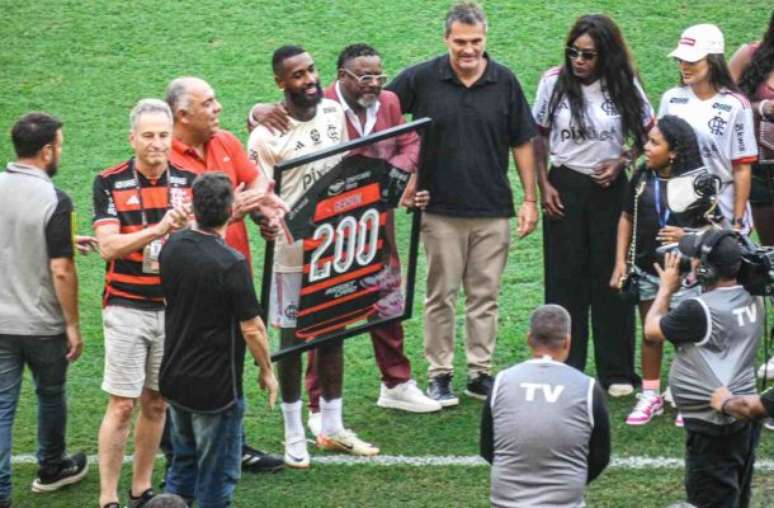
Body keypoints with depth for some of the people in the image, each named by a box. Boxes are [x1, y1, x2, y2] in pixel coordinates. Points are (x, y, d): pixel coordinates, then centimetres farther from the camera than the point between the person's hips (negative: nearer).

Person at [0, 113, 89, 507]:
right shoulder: (54, 201, -18)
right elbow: (61, 271, -18)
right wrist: (73, 325, -9)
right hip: (43, 324, -3)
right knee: (50, 396, 19)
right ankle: (51, 468, 38)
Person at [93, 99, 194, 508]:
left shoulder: (187, 182, 3)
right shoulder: (109, 183, -5)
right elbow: (108, 246, -14)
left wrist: (187, 226, -23)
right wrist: (158, 230, -26)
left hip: (173, 308, 3)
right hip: (127, 309, -3)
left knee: (156, 404, 10)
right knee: (122, 406, -5)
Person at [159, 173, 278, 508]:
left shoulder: (172, 247, -3)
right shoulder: (232, 264, -23)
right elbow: (251, 329, -18)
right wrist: (267, 371, -3)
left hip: (174, 379, 7)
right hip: (215, 387, -6)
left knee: (183, 464, 21)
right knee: (217, 472, 6)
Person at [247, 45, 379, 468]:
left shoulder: (334, 113, 1)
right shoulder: (267, 135, -17)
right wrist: (265, 221, -35)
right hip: (292, 251, -5)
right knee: (293, 338, 5)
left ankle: (332, 427, 26)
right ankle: (294, 436, 17)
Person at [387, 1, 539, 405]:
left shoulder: (505, 82, 0)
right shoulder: (421, 79, -5)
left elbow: (522, 143, 6)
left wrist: (530, 199, 3)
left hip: (493, 212, 1)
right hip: (441, 210, -1)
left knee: (485, 296, 7)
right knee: (441, 296, 5)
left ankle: (481, 374, 15)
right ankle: (439, 376, 12)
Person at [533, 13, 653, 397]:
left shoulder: (623, 86, -4)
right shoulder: (554, 82, -4)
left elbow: (648, 135, 6)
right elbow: (539, 137, 4)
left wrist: (622, 162, -10)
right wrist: (543, 186, -3)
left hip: (609, 188, 0)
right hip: (564, 188, 0)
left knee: (612, 279, 3)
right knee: (565, 279, 3)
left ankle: (617, 373, 11)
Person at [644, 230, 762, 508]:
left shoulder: (699, 309, -23)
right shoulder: (751, 300, 2)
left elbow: (651, 330, -7)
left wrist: (666, 288, 6)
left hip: (713, 427, -9)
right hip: (745, 416, 9)